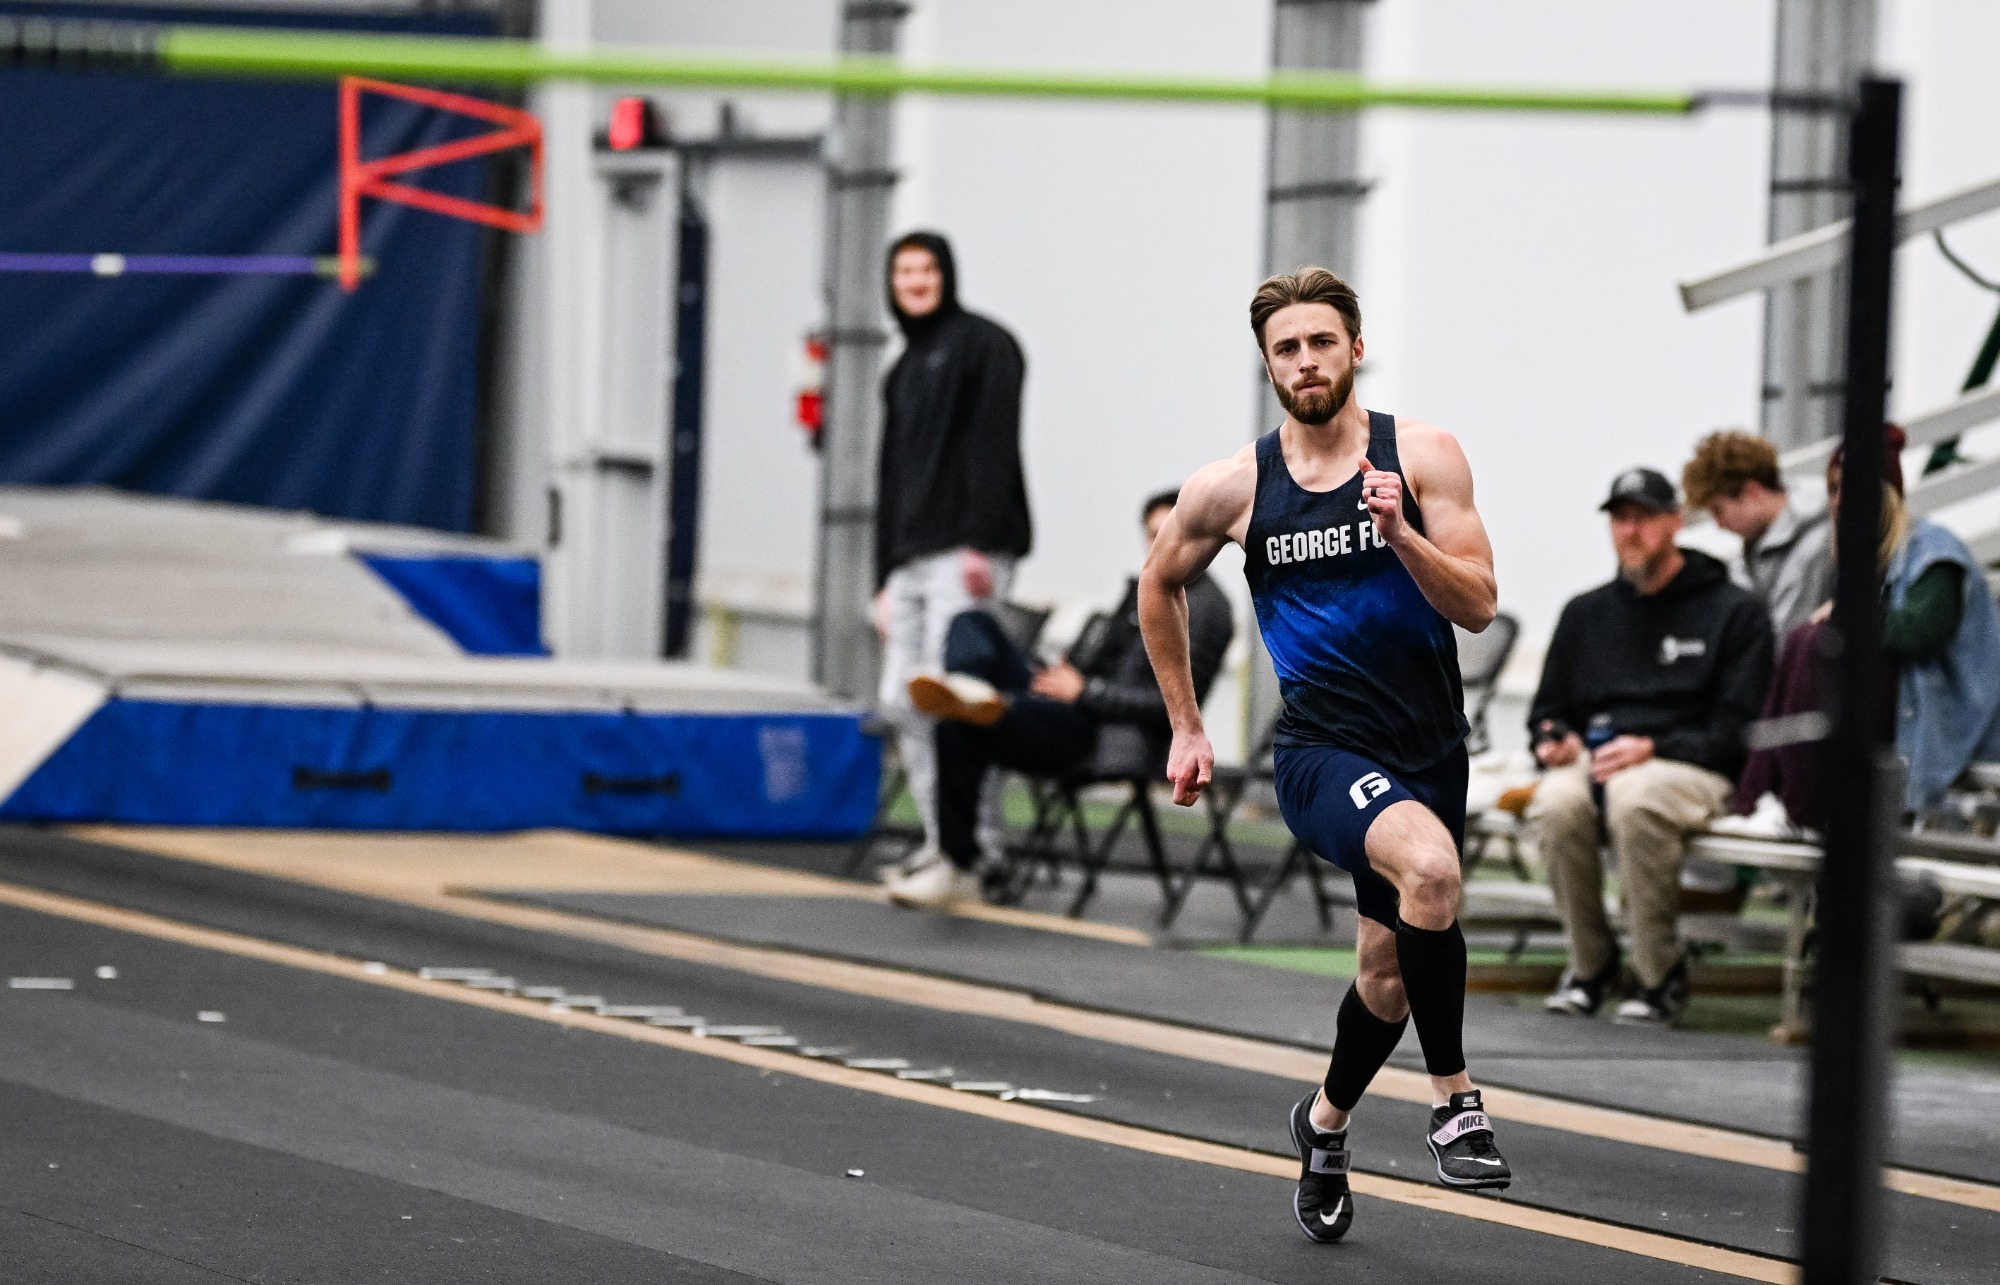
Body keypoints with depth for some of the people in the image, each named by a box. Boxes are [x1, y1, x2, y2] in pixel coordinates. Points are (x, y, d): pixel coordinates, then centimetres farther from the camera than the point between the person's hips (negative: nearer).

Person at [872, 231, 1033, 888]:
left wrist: (981, 542, -21)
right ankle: (943, 838, 8)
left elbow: (993, 446, -12)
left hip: (966, 556, -9)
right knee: (902, 702, 4)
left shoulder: (981, 344, -1)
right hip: (912, 562, 9)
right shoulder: (904, 371, 24)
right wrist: (886, 578, 20)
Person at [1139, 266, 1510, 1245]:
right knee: (1430, 865, -33)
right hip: (1323, 750, -3)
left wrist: (1401, 534, -23)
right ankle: (1454, 1101, -20)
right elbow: (1161, 585, 16)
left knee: (1389, 972, 14)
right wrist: (1185, 730, 18)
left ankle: (1324, 1124, 44)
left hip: (1429, 750, 3)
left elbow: (1478, 606, -6)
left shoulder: (1422, 457, -3)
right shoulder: (1235, 487, -2)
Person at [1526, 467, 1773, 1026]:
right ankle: (1589, 963, -12)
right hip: (1593, 759, 4)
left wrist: (1652, 748, -16)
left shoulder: (1735, 611, 5)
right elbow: (1547, 711, 26)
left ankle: (1661, 974, -25)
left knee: (1634, 798, -40)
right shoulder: (1585, 613, 21)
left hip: (1693, 770, -4)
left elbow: (1737, 729, -3)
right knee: (1556, 803, -33)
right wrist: (1555, 741, 0)